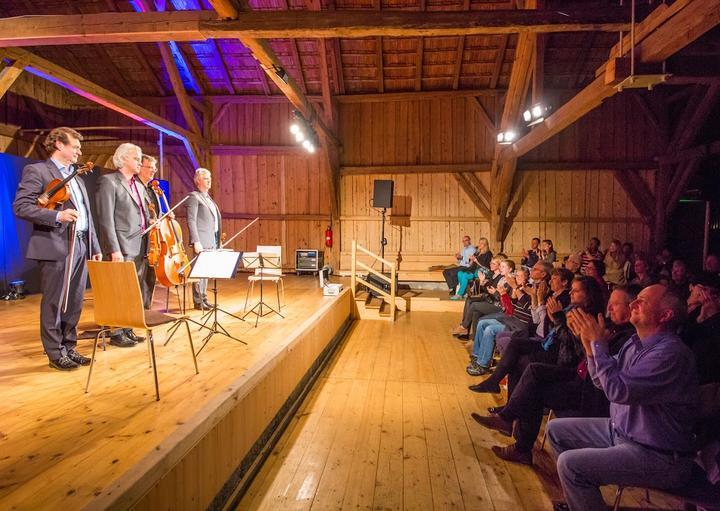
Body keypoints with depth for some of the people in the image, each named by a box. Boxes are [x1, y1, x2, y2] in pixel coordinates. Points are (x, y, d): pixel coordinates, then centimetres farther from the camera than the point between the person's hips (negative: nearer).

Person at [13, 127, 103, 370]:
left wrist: (95, 247, 16)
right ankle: (55, 353, 12)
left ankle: (69, 347, 21)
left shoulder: (77, 178, 21)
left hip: (81, 247, 7)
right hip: (55, 248, -7)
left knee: (74, 303, 10)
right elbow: (21, 206, -11)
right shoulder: (36, 170, -1)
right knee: (54, 303, 2)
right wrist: (57, 216, -22)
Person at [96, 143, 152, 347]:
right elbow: (106, 220, -12)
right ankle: (116, 333, 11)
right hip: (123, 249, -7)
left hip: (140, 248, 7)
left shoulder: (139, 185, 19)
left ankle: (127, 330, 22)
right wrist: (114, 250, -18)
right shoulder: (108, 181, -5)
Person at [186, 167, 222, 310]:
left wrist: (217, 240, 16)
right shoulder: (194, 197, -5)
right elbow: (191, 221, -13)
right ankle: (198, 301, 2)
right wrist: (196, 242, -20)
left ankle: (203, 298, 19)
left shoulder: (208, 198, 20)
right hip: (201, 241, -8)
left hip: (211, 241, 8)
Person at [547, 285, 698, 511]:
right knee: (556, 429, 11)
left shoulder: (671, 353, -24)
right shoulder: (635, 343, 4)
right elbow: (602, 382, 10)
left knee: (570, 463, -23)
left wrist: (597, 341, -23)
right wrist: (589, 344, -4)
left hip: (658, 457, -9)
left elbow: (618, 390, -31)